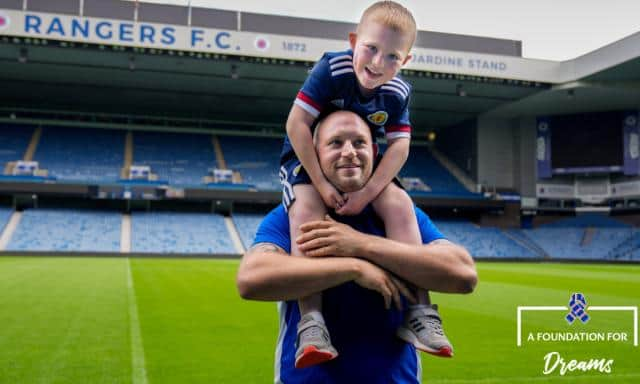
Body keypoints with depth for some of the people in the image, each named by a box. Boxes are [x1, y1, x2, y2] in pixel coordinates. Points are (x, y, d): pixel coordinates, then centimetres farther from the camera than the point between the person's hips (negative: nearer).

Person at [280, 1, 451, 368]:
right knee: (307, 209, -33)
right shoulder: (332, 69, -24)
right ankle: (311, 321, -36)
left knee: (400, 203, -20)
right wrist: (321, 183, -29)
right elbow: (297, 123, -26)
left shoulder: (398, 93, -11)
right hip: (307, 158, -3)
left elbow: (400, 145, -14)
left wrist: (368, 192, -28)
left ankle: (419, 311, -18)